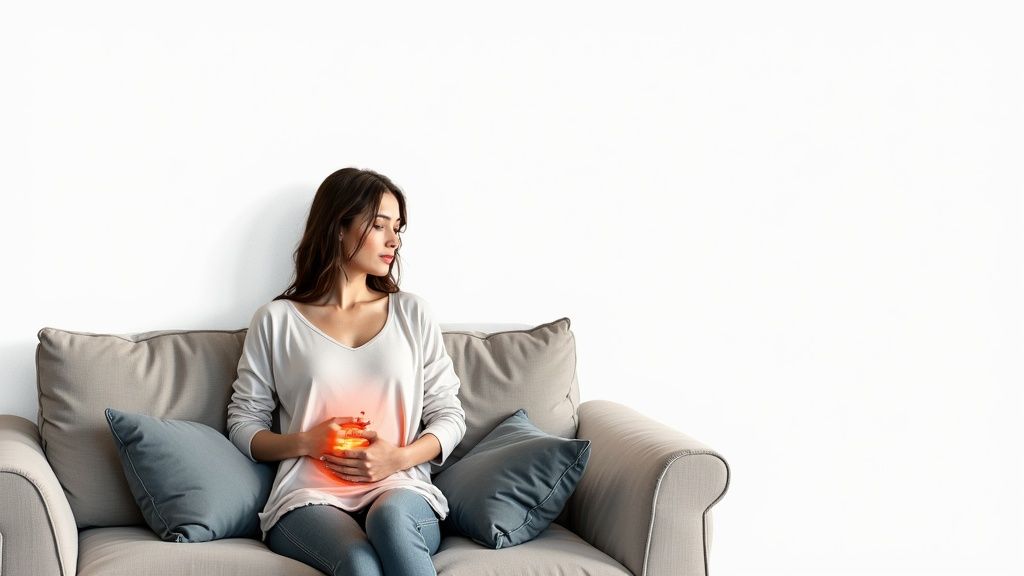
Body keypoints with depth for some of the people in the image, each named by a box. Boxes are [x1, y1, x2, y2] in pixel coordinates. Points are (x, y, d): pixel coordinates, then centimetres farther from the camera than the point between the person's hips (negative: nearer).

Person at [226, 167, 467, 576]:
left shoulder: (412, 313, 15)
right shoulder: (277, 320, 10)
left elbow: (449, 416, 14)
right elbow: (243, 424, 12)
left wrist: (398, 458, -6)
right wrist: (305, 442, -7)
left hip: (400, 493, 2)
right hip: (310, 499, -1)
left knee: (391, 516, -37)